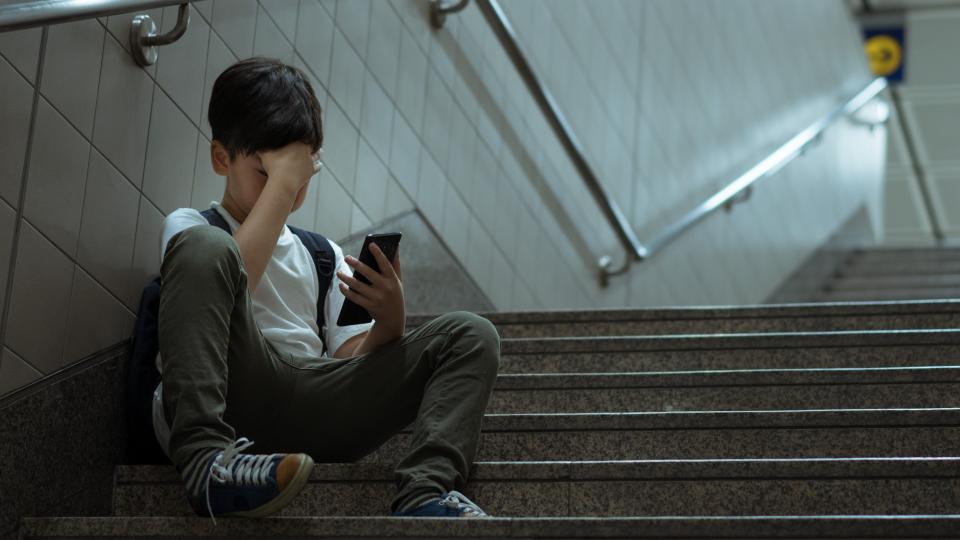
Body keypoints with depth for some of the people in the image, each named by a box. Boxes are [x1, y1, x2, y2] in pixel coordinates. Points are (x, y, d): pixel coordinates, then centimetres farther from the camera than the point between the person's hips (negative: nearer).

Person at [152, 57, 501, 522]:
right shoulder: (188, 227, 17)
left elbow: (352, 366, 17)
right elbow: (221, 284, -9)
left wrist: (388, 323, -4)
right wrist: (282, 181, -2)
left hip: (309, 408, 5)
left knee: (471, 335, -5)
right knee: (207, 247, -26)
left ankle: (425, 493, -36)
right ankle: (206, 461, -41)